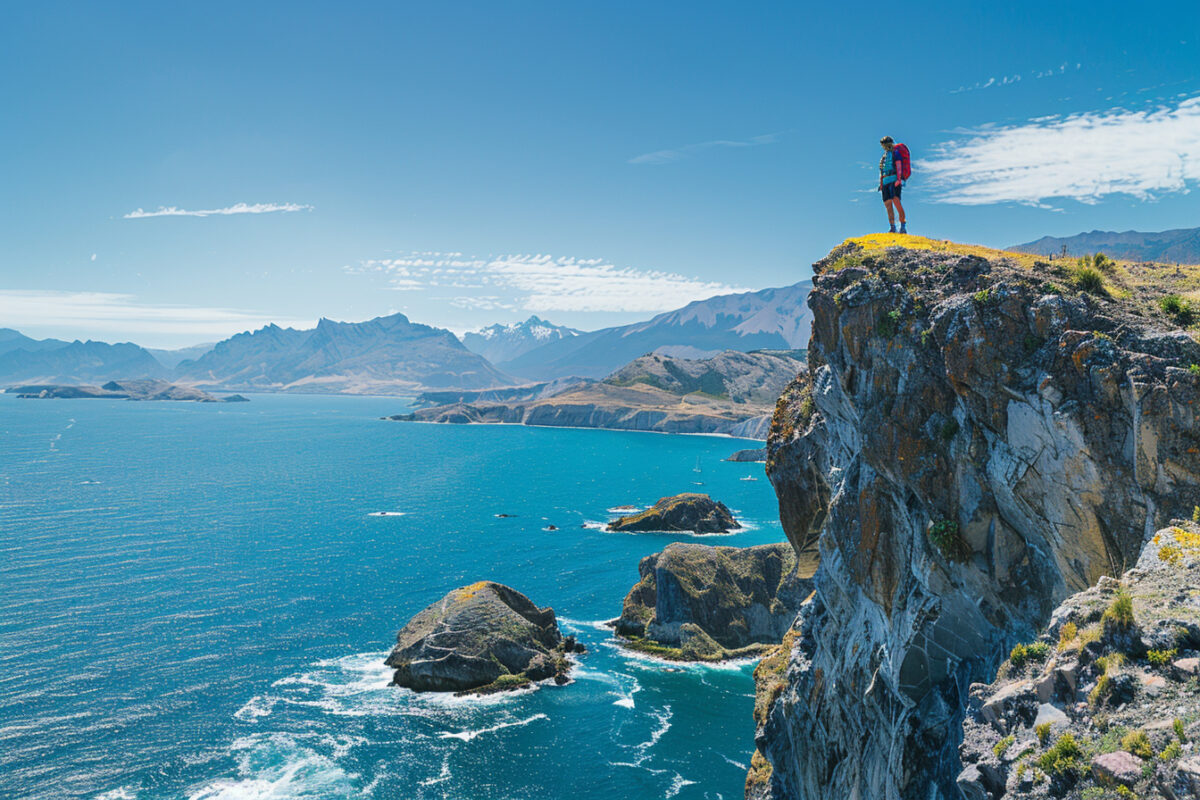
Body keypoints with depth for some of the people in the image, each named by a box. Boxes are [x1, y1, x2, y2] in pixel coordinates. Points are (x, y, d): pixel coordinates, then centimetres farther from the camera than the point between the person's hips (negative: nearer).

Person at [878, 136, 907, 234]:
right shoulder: (884, 156, 25)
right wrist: (880, 184, 19)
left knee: (896, 201, -20)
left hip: (894, 180, -7)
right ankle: (892, 228, -1)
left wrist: (898, 179, -20)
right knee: (888, 204, -1)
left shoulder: (895, 153, 3)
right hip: (885, 182, 7)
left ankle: (903, 226, -18)